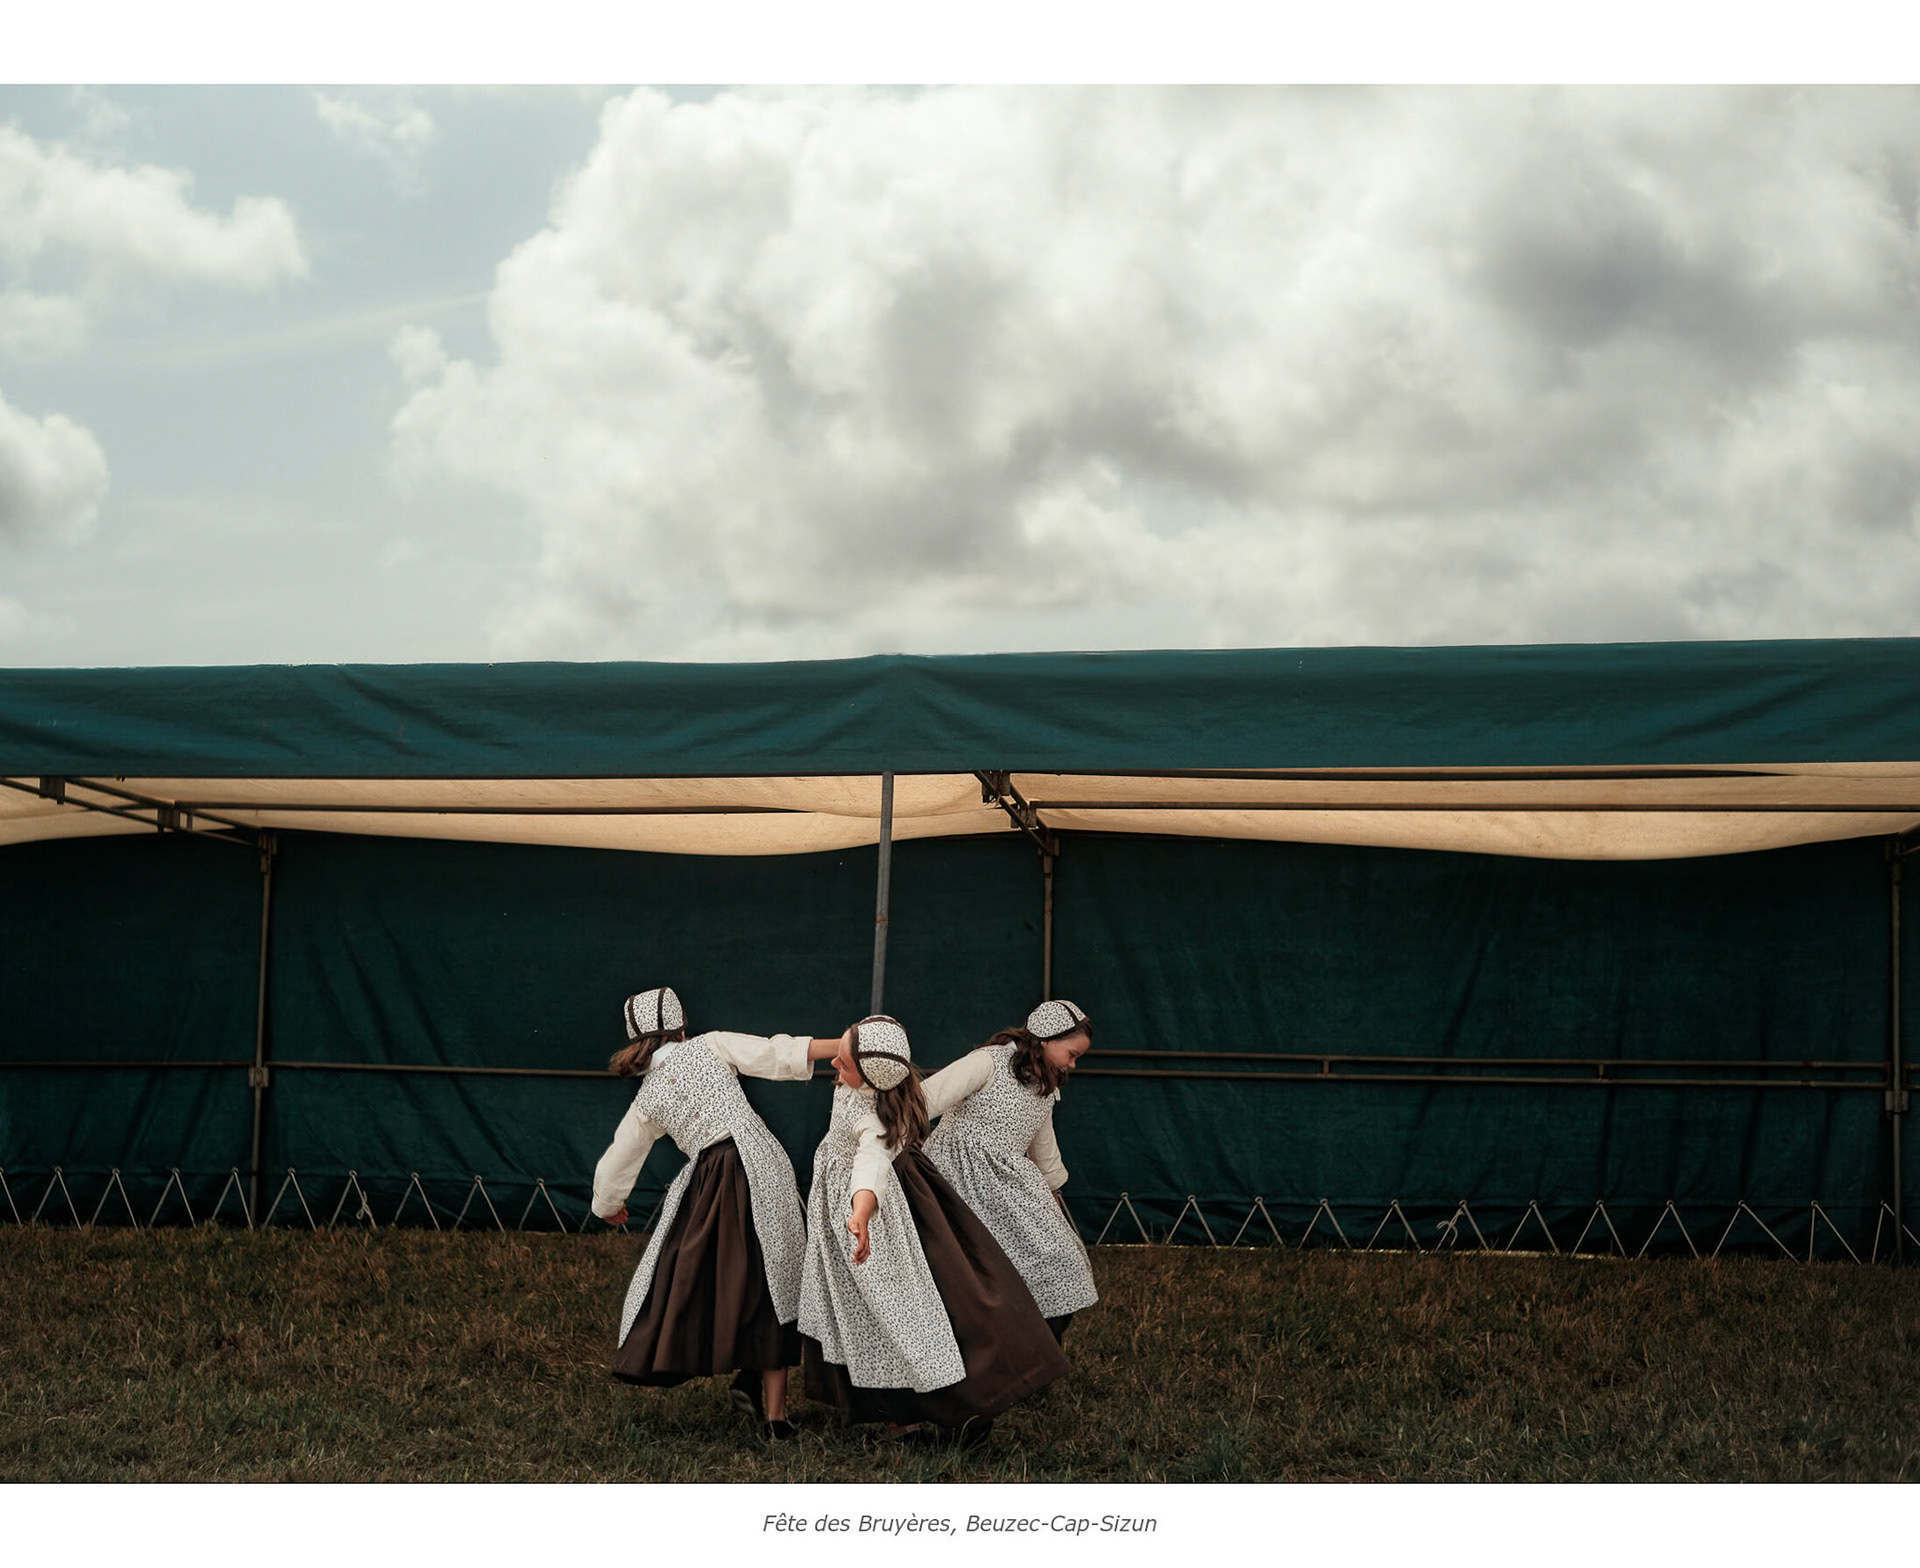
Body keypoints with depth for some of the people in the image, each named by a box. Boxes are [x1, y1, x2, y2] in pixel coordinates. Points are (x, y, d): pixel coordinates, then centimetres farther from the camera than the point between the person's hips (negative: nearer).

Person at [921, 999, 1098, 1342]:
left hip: (1011, 1183, 8)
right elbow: (925, 1098, -19)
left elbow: (1043, 1145, 33)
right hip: (963, 1179, -8)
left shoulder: (1046, 1087, 16)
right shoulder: (989, 1063, -11)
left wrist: (1052, 1189, 45)